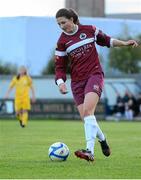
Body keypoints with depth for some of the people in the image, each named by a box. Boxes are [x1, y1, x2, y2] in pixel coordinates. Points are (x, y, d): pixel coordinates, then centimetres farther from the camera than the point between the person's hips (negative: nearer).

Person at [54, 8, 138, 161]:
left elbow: (105, 40, 22)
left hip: (94, 75, -3)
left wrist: (124, 43, 13)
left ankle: (90, 151, -34)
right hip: (77, 81, 3)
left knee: (87, 110, -24)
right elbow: (60, 67, 6)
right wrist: (60, 82, -12)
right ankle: (102, 139, 29)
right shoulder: (62, 42, 3)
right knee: (86, 118, -3)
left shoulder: (89, 30, 2)